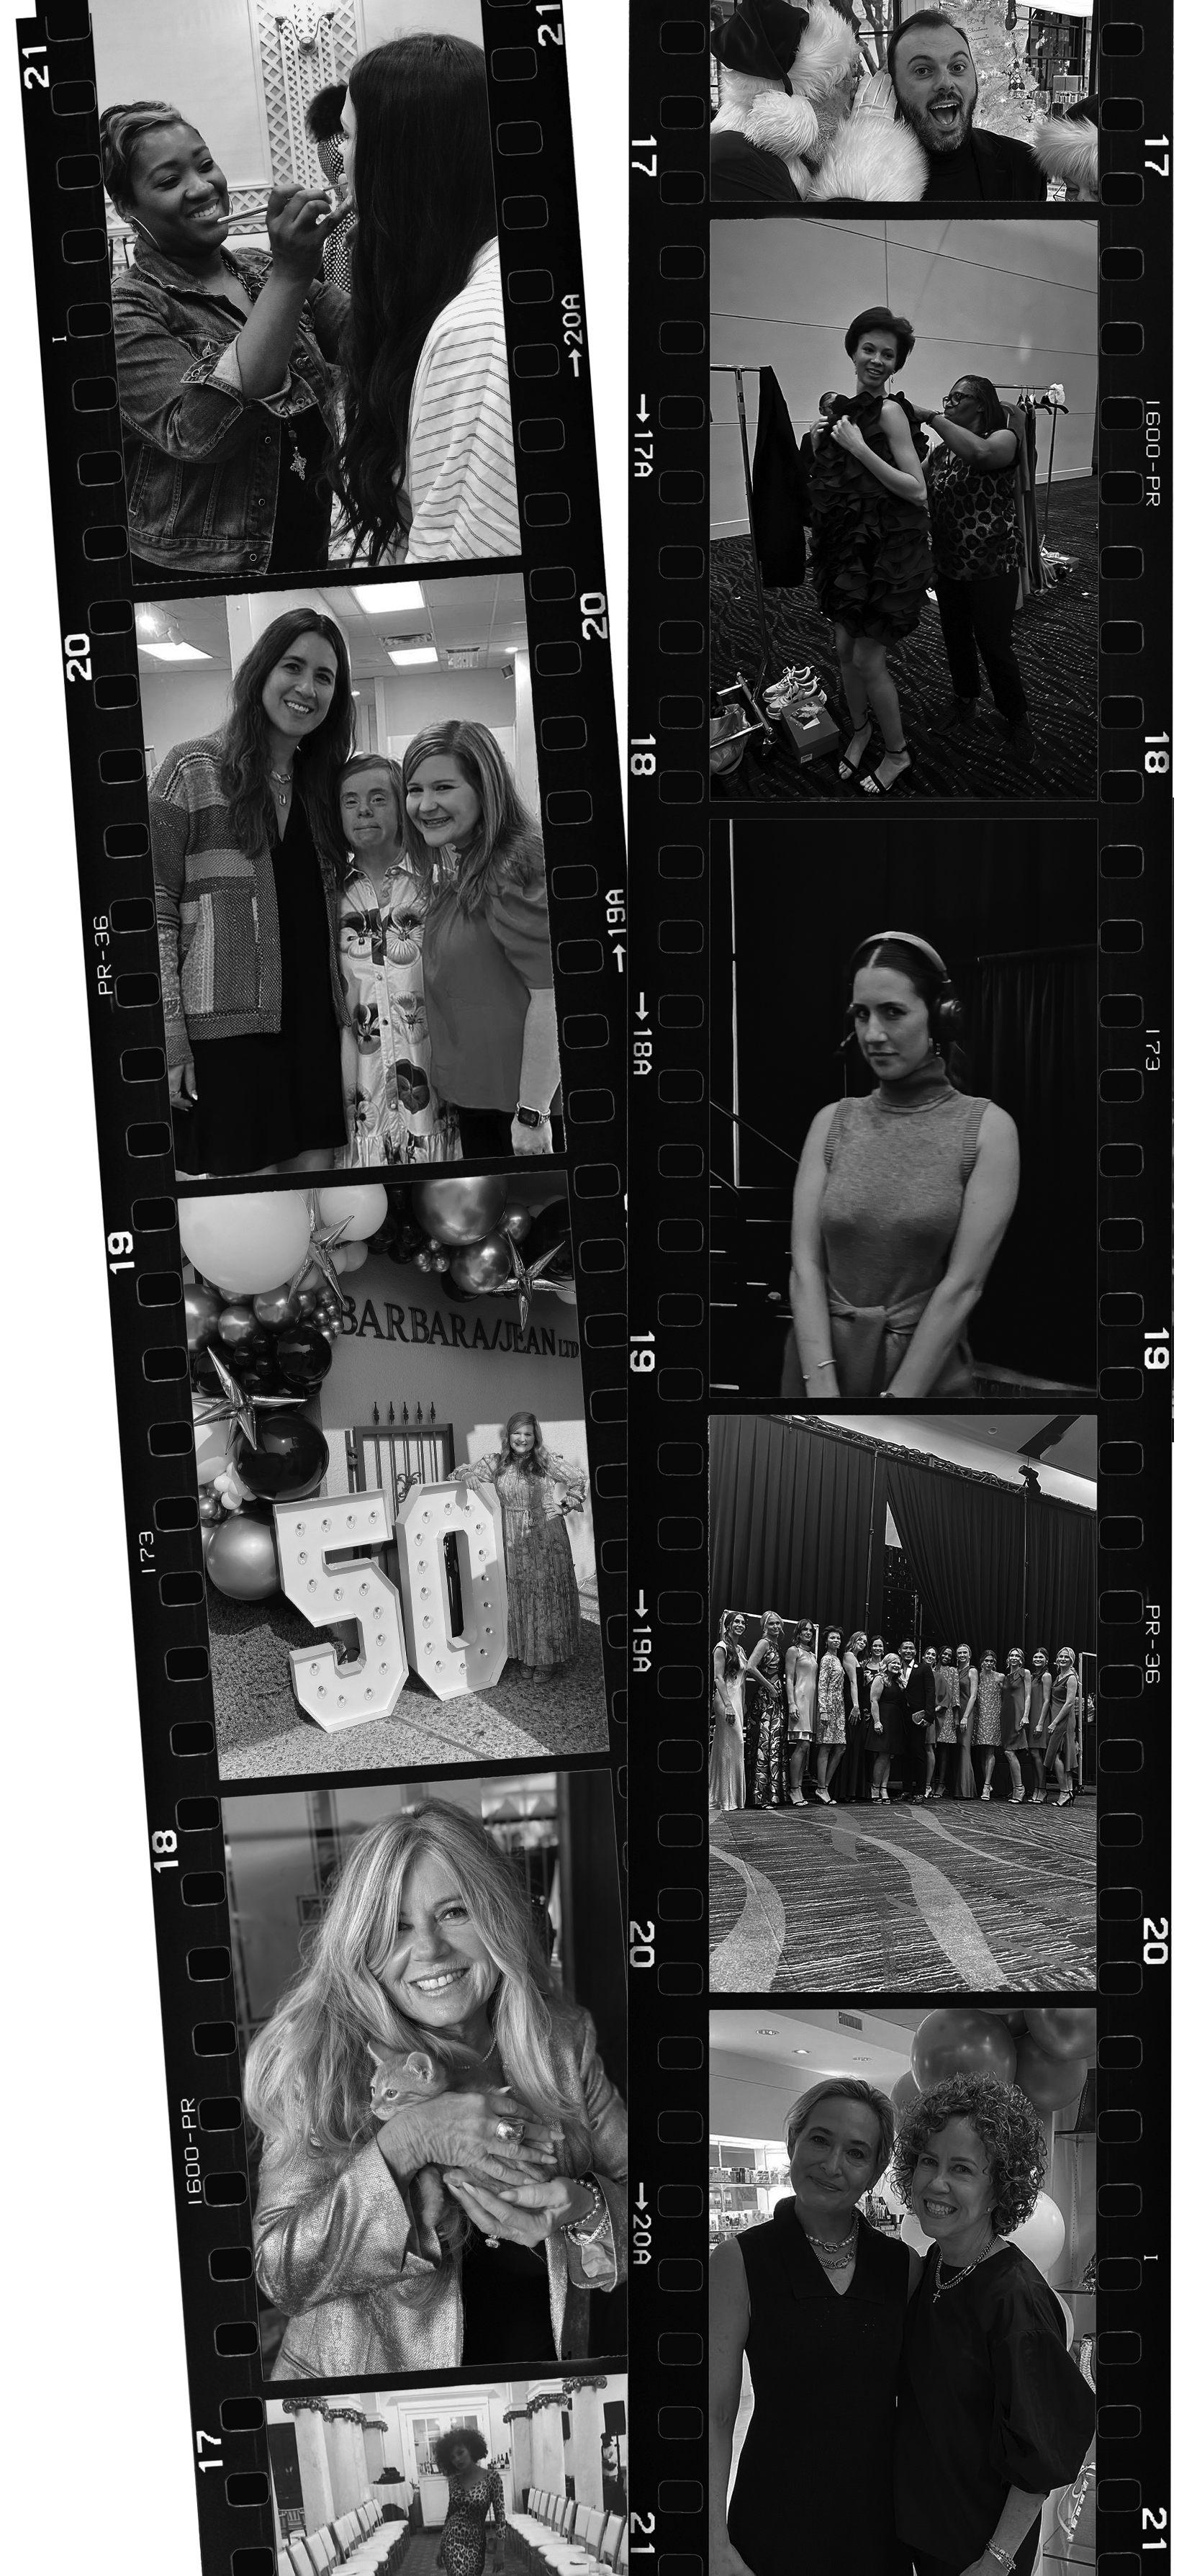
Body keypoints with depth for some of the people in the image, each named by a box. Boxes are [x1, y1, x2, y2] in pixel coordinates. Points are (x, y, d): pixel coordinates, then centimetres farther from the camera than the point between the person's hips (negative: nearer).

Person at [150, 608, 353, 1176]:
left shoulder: (322, 784, 16)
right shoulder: (193, 770, -2)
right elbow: (154, 911, -6)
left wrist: (348, 1018, 10)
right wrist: (169, 1038, -13)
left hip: (314, 1028, 5)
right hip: (226, 1032, -5)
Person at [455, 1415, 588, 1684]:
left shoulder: (547, 1461, -7)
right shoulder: (497, 1463, 3)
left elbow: (578, 1478, -1)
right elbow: (468, 1472, 12)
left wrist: (567, 1505, -3)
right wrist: (464, 1477, -9)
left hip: (546, 1537, -4)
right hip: (513, 1540, 4)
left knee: (547, 1594, -2)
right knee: (519, 1595, 8)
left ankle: (550, 1659, 4)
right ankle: (526, 1655, 17)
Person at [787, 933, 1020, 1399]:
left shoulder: (988, 1129, -7)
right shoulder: (832, 1124, 1)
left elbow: (962, 1285, -13)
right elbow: (806, 1264, -5)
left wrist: (895, 1403, -18)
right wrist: (822, 1390, -17)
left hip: (927, 1368, -3)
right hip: (822, 1361, 3)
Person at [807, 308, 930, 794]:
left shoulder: (889, 412, -15)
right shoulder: (838, 407, 6)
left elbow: (917, 491, -20)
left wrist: (859, 448, -23)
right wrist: (817, 442, -2)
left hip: (886, 549, -7)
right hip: (844, 545, 7)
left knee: (867, 659, -2)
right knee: (844, 648, 13)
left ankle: (897, 754, 14)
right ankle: (860, 732, 34)